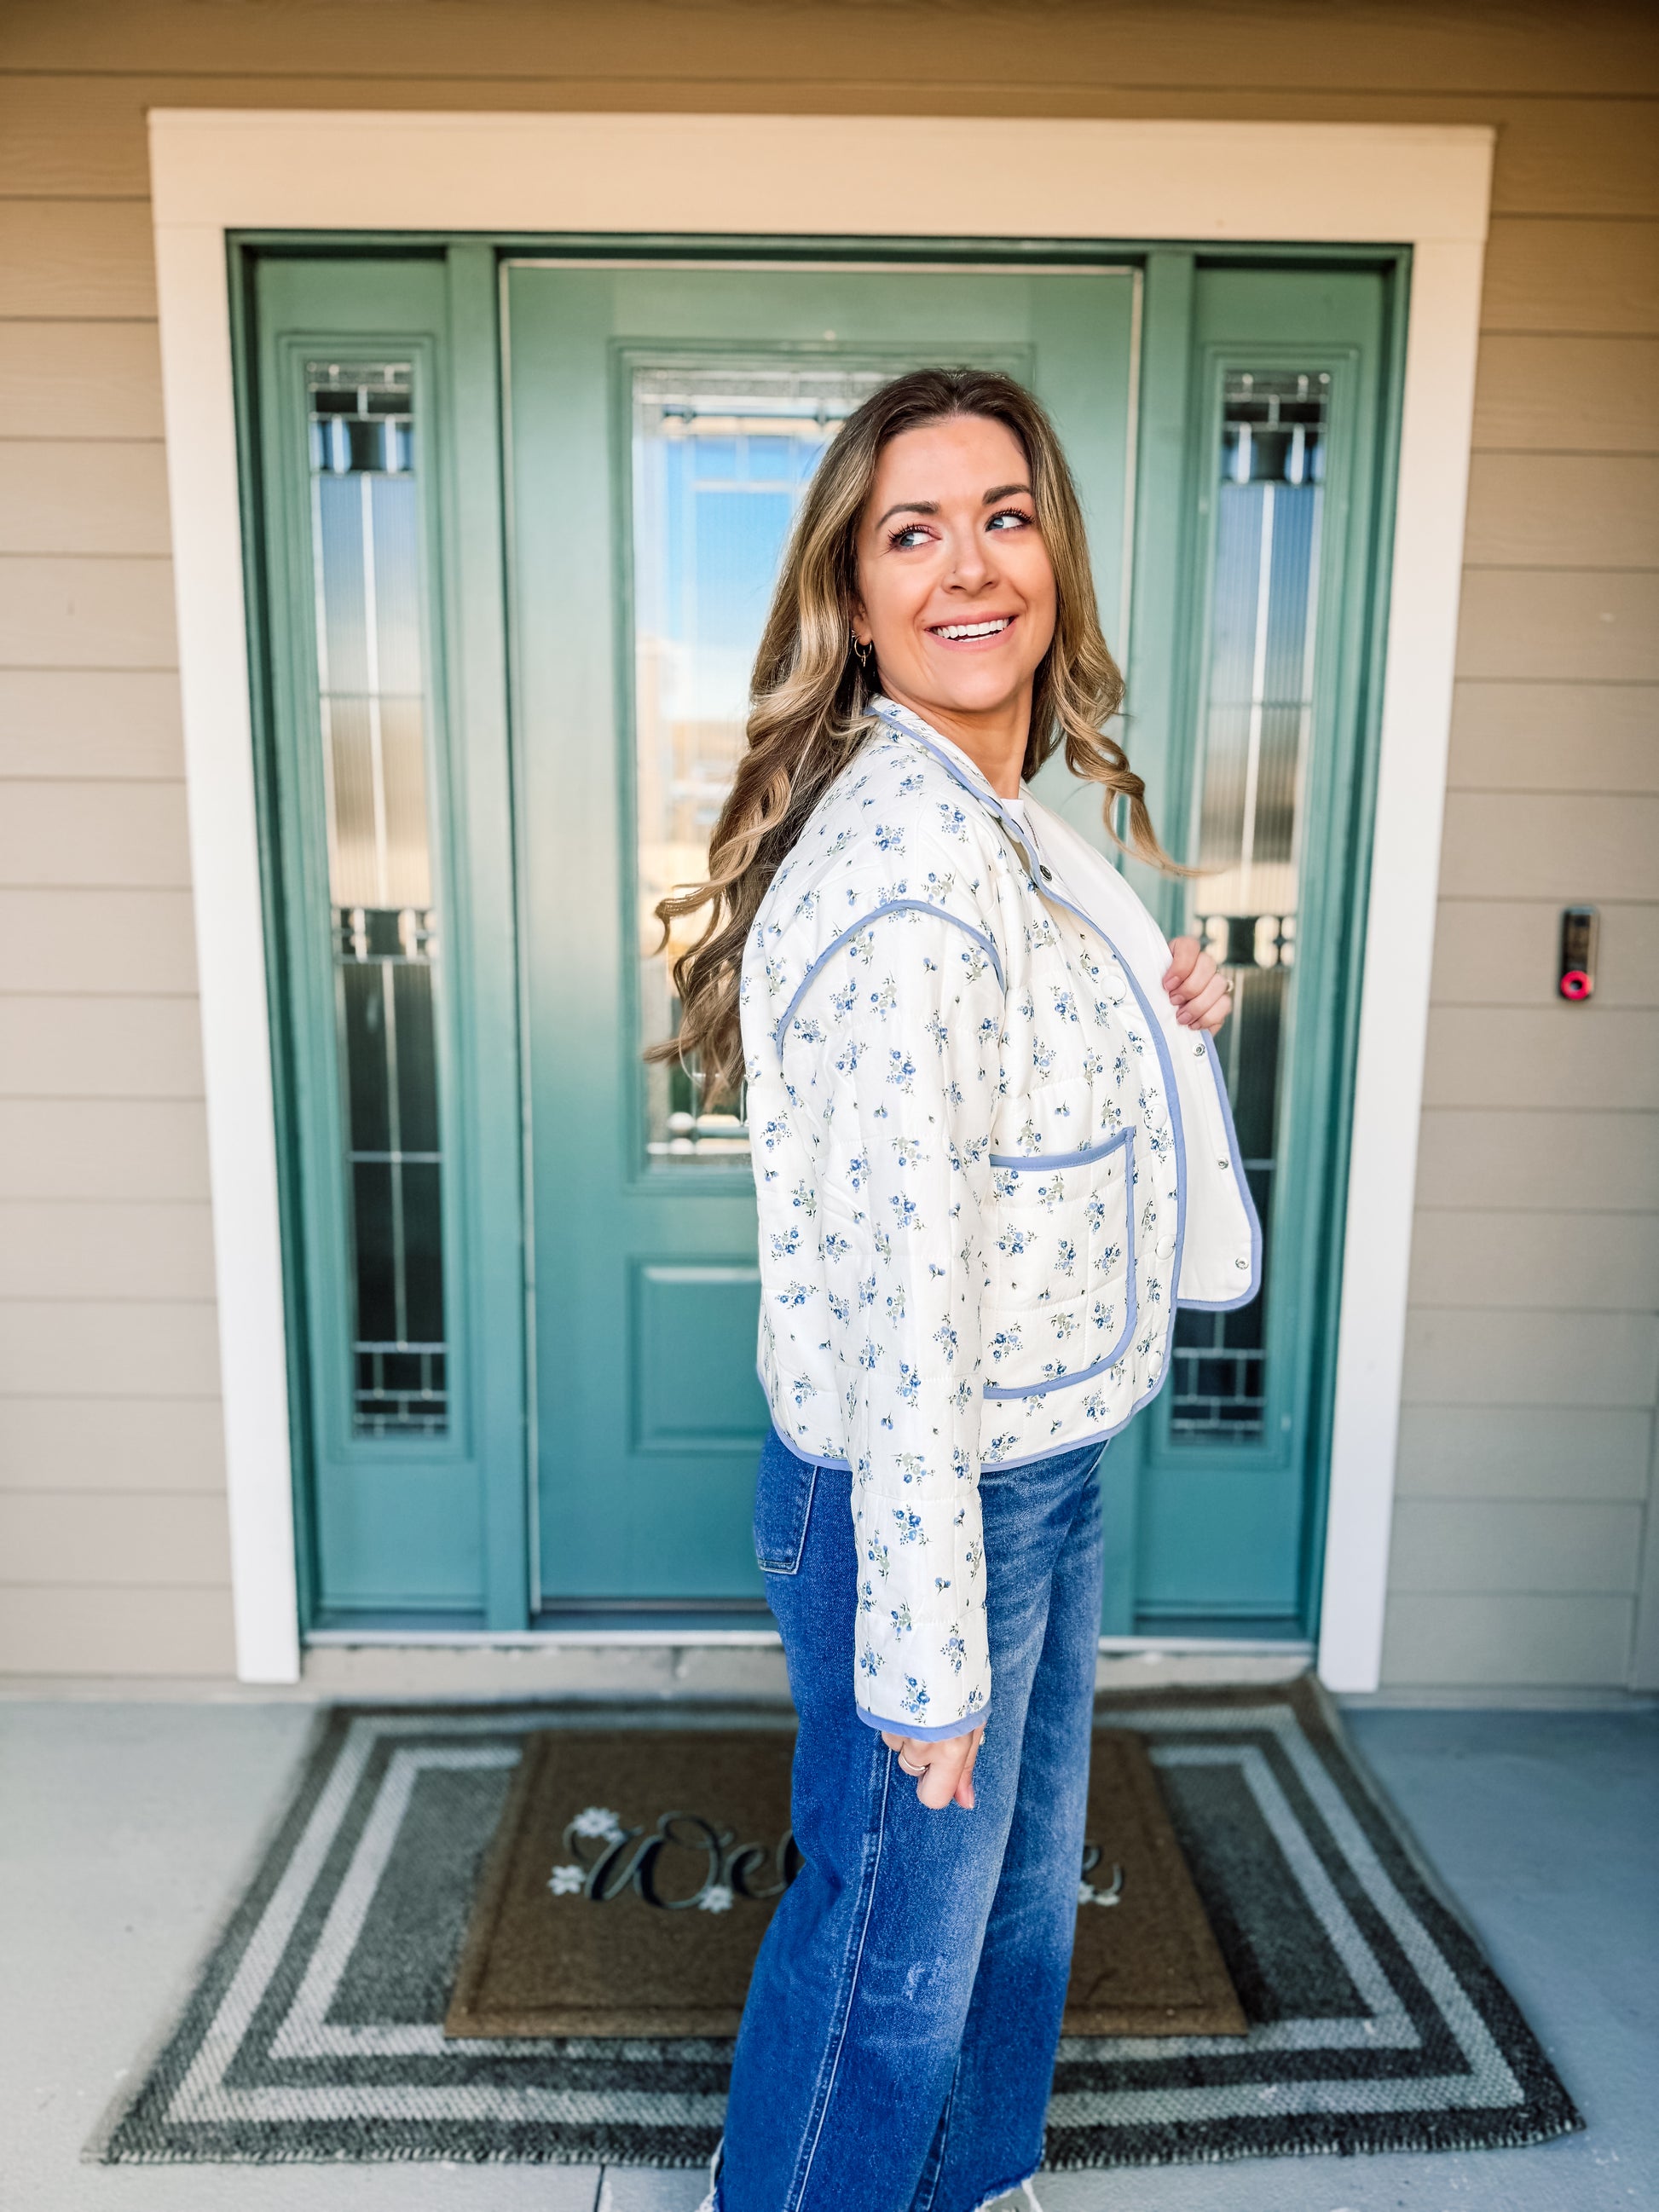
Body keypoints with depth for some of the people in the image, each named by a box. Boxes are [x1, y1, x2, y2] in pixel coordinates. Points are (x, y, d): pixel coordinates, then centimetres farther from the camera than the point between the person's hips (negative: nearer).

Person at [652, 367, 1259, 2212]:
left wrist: (1165, 1034, 1)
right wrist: (925, 1637, -19)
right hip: (926, 1496, -9)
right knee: (895, 1946, 15)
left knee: (1022, 1878, 28)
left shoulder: (1014, 821, 6)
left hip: (1045, 1466, 10)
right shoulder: (906, 854, -25)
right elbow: (899, 1278, -26)